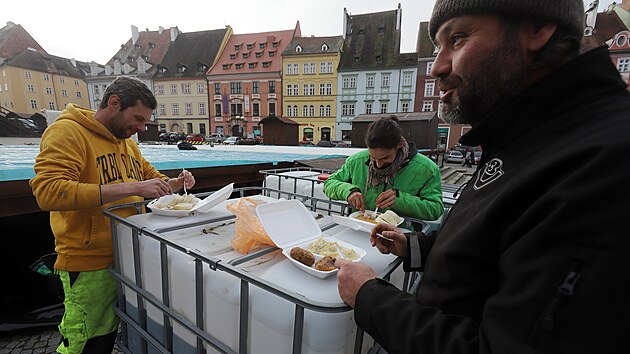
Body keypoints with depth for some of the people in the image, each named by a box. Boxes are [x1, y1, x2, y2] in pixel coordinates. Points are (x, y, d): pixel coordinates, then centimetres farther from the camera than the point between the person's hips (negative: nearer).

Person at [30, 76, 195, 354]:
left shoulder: (126, 141, 12)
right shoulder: (67, 131, -12)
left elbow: (150, 175, 23)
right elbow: (48, 191, -25)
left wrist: (173, 184, 1)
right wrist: (132, 188, -30)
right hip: (90, 265, -7)